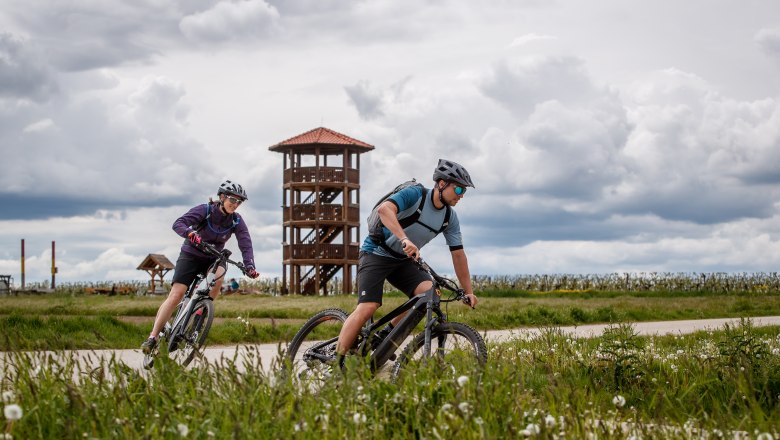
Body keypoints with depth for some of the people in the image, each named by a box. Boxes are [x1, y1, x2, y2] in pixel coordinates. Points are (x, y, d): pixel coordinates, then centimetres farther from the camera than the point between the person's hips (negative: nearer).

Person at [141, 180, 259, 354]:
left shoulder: (237, 221, -9)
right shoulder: (205, 210, -19)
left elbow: (246, 245, -19)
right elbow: (178, 224, -29)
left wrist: (249, 266, -36)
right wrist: (190, 233, -51)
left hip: (212, 259, 3)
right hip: (191, 255, -3)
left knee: (218, 276, -33)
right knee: (176, 295, -18)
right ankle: (153, 337, -17)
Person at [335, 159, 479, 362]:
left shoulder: (450, 217, 1)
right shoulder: (415, 194, -18)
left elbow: (458, 254, 5)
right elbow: (385, 209, -35)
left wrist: (468, 291, 2)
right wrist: (405, 239, -49)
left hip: (402, 261, 6)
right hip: (376, 253, -6)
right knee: (368, 307, -22)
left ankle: (386, 335, -4)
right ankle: (335, 363, -17)